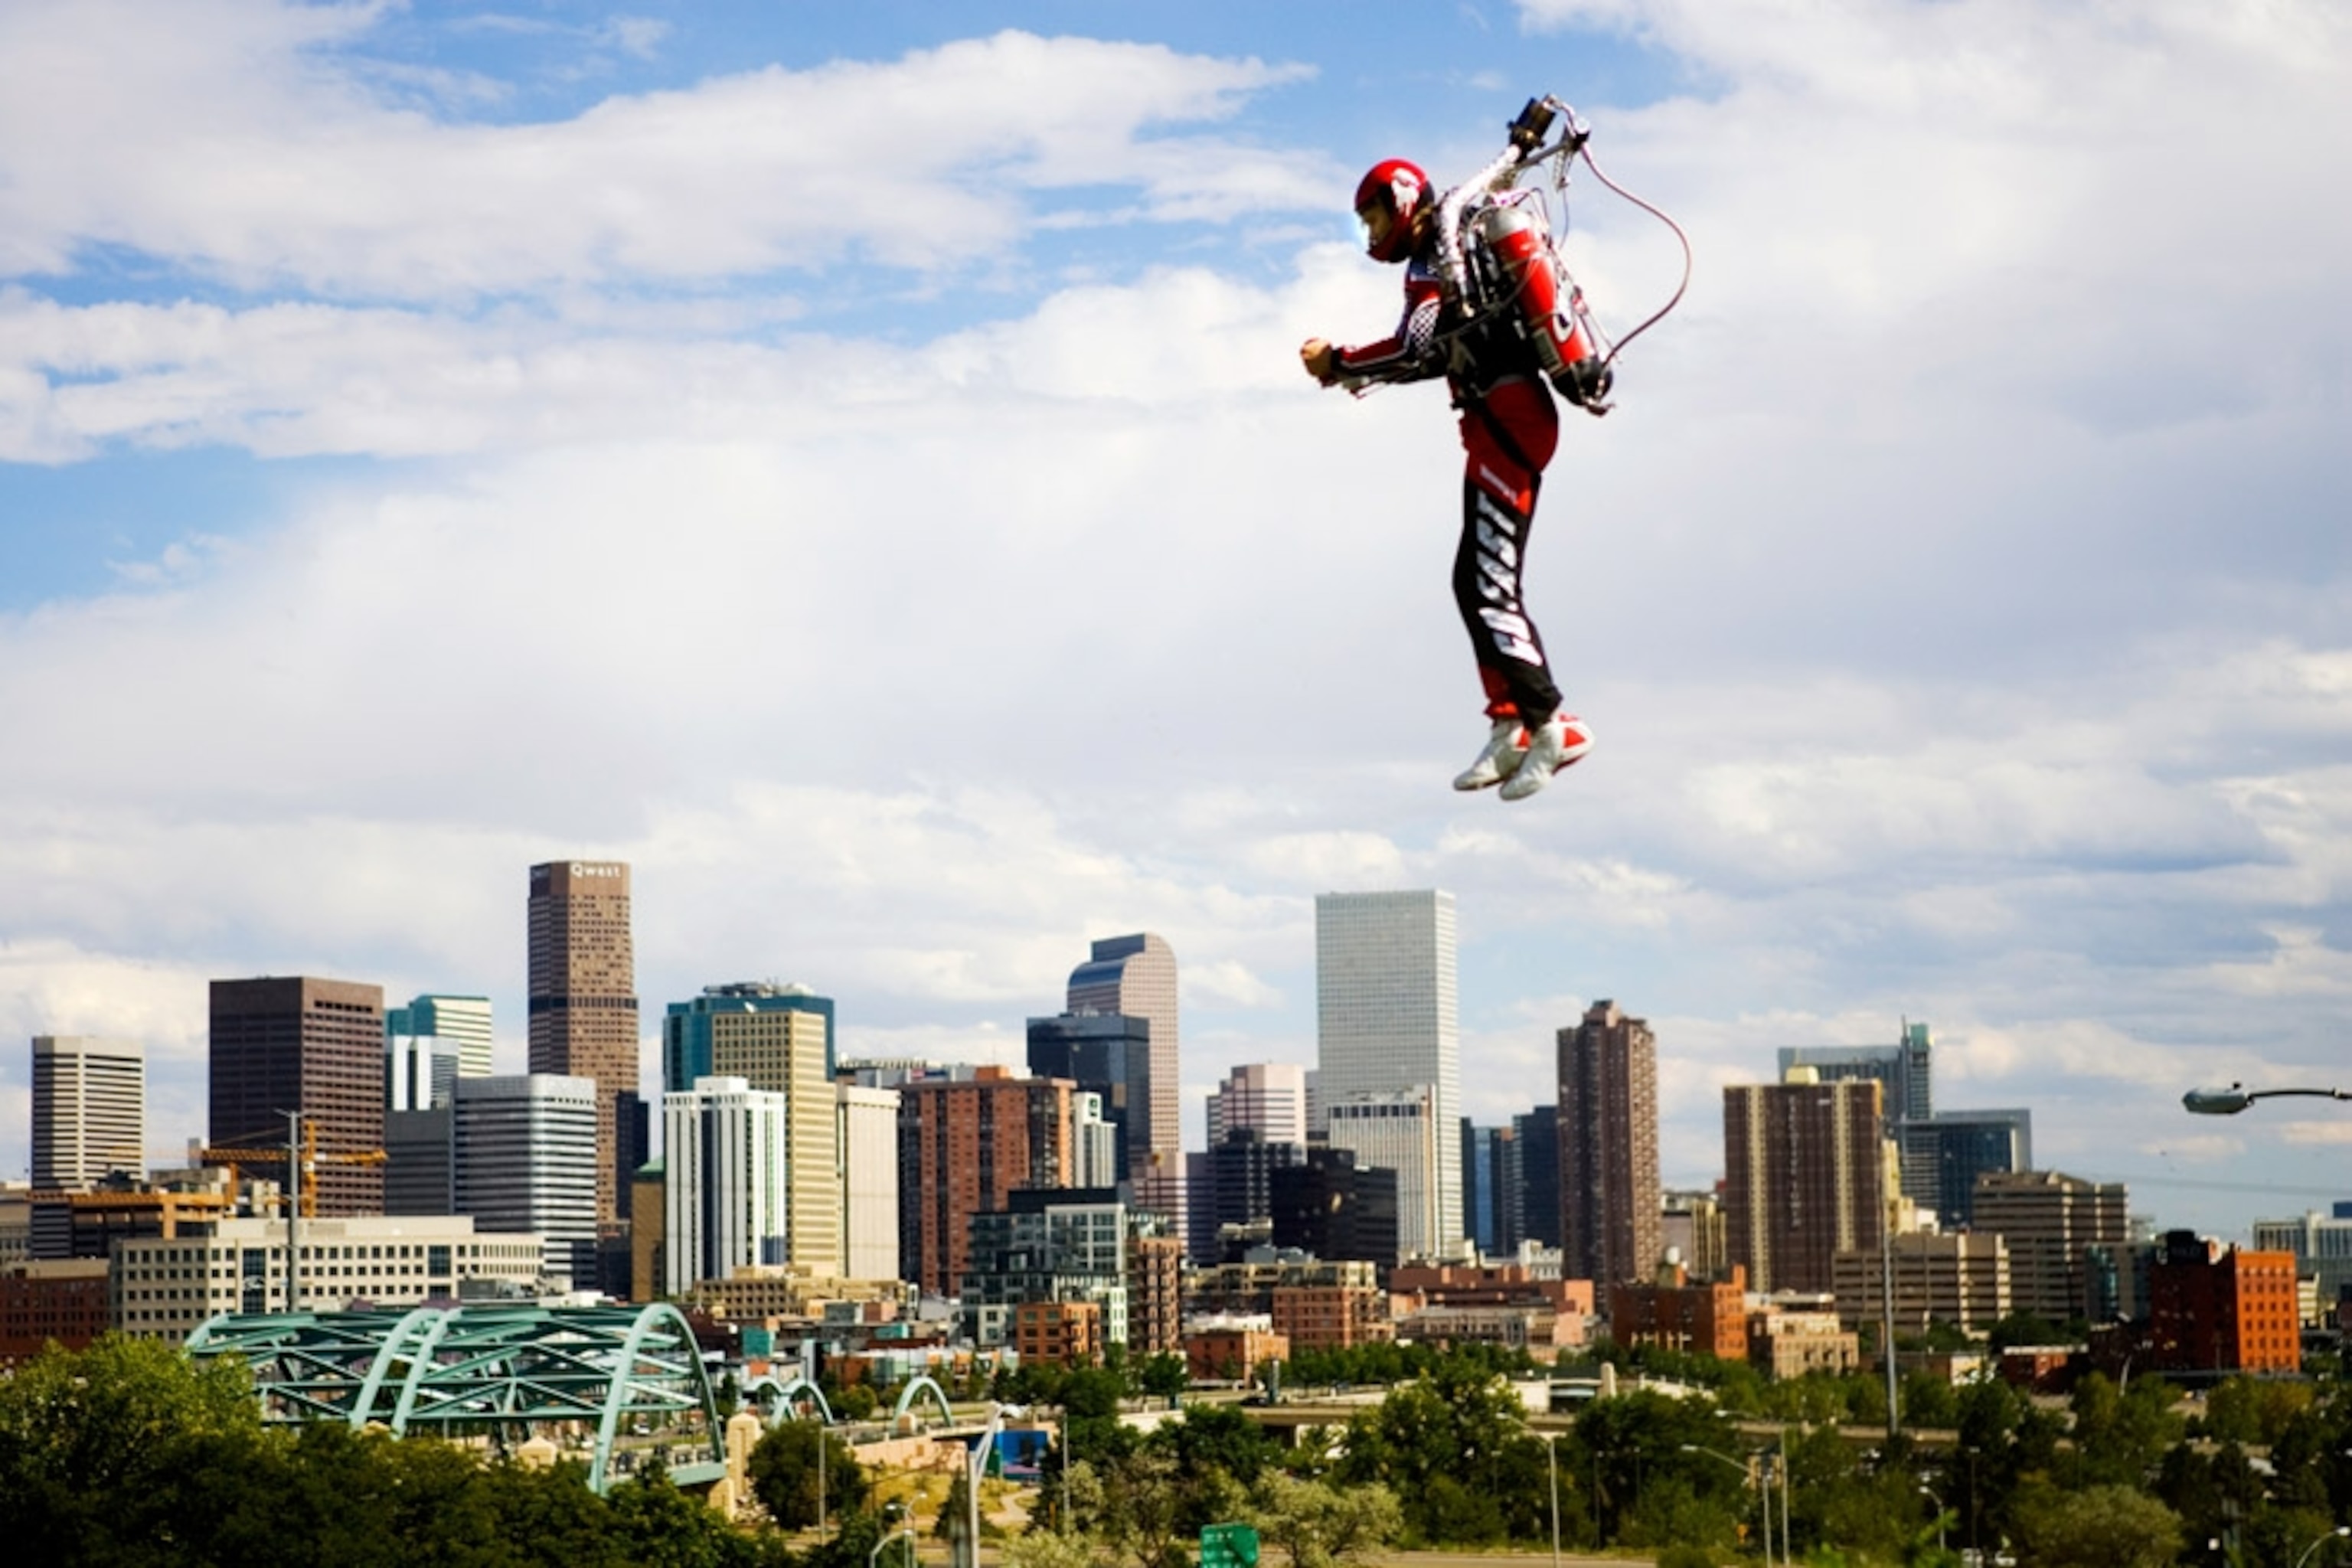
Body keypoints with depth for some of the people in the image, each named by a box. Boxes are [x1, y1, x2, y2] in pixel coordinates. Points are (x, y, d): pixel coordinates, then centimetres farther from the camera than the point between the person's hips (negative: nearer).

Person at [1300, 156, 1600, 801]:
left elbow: (1417, 346, -21)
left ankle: (1552, 726, -16)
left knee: (1490, 586, -13)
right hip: (1512, 418, 10)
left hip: (1506, 421, -10)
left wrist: (1338, 363, -10)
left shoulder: (1434, 261, -9)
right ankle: (1510, 725, 9)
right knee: (1474, 583, 11)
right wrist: (1367, 375, 19)